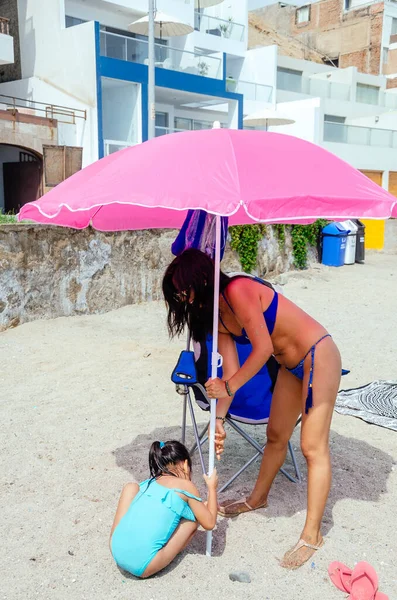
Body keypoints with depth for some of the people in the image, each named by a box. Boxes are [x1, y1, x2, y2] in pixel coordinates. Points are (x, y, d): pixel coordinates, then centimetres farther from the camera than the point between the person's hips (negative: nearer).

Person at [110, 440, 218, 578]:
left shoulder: (148, 483, 18)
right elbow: (209, 523, 8)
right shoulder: (185, 486, 3)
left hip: (116, 553, 5)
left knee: (131, 487, 25)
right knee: (196, 513, 12)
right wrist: (212, 488, 23)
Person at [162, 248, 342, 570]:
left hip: (318, 356, -9)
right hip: (291, 365, 9)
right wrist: (219, 418, -10)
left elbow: (262, 349, -27)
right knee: (276, 437, 21)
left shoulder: (238, 290, -25)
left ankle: (312, 535, 5)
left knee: (313, 446, -4)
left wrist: (228, 386, -19)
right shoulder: (215, 314, 1)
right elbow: (231, 372, -2)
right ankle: (257, 498, 41)